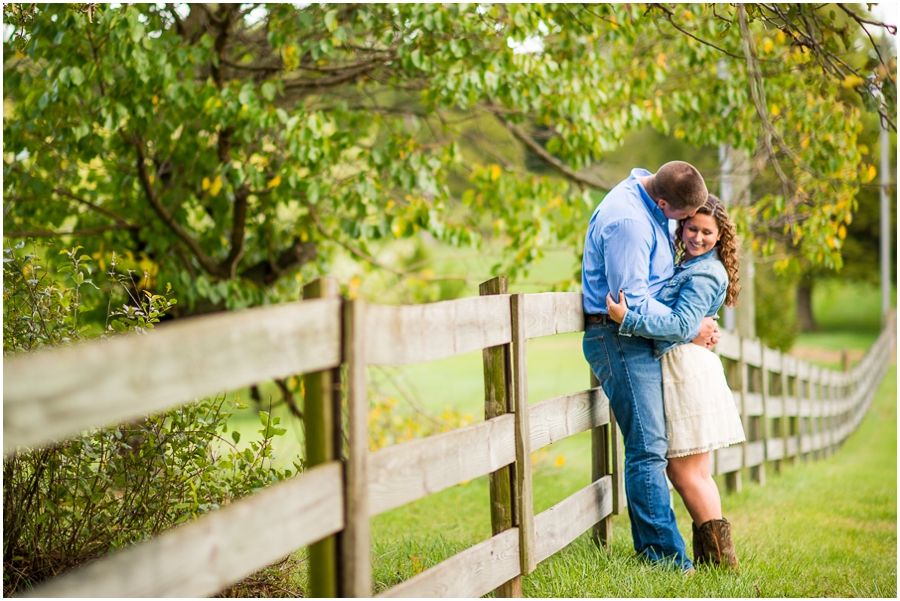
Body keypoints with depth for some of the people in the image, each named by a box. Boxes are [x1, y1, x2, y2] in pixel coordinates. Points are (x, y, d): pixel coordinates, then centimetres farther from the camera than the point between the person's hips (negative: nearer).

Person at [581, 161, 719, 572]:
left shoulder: (650, 205, 9)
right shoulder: (627, 222, -23)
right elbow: (633, 302, -23)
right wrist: (692, 330, -12)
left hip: (639, 340, 10)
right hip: (619, 340, -10)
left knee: (649, 446, 10)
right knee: (648, 448, -12)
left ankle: (650, 552, 15)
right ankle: (667, 557, -11)